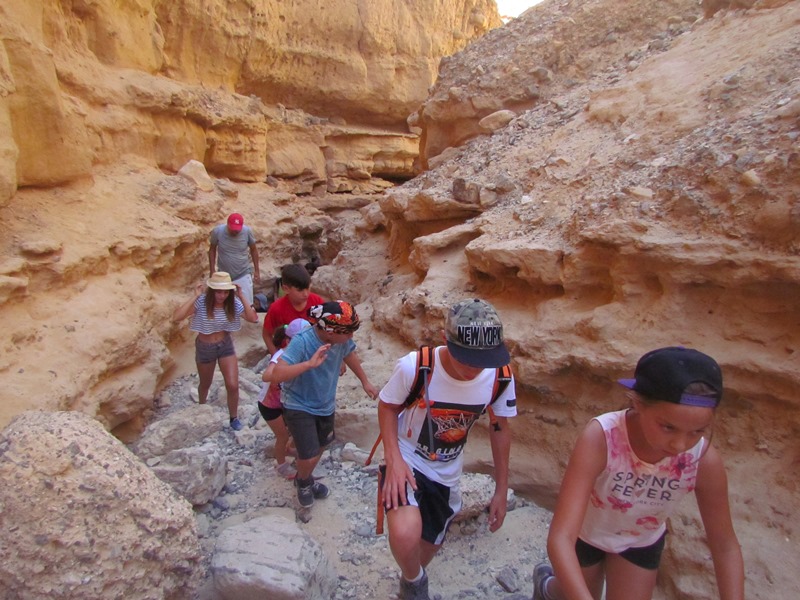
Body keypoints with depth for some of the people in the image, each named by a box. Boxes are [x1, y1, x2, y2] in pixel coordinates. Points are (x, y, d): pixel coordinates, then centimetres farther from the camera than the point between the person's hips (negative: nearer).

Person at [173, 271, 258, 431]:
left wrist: (241, 297, -27)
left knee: (233, 385, -5)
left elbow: (253, 318, -26)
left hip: (226, 345, 1)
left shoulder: (233, 303, -17)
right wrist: (195, 296, -35)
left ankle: (234, 418, 21)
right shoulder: (201, 302, -25)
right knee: (205, 384, 22)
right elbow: (176, 317, -36)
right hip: (204, 347, -1)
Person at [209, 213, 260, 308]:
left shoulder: (247, 231, -16)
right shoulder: (217, 231, -17)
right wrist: (212, 271, -1)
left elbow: (253, 250, 0)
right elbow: (212, 250, -1)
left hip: (243, 275, -1)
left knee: (247, 305, 0)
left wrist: (256, 271, 2)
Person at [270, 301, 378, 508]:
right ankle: (303, 482, 30)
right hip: (299, 405, -6)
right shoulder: (301, 341, -33)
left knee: (320, 446, 23)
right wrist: (309, 363, -49)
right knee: (309, 457, -8)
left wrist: (365, 382, 17)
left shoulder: (342, 338, -17)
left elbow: (349, 354, 7)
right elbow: (277, 375, -39)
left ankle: (306, 479, 54)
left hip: (326, 404, 6)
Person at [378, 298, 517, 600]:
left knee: (429, 547, 20)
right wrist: (394, 459, -25)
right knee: (405, 535, -31)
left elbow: (500, 427, -3)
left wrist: (501, 489, 2)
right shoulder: (413, 366, -30)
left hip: (447, 474, 4)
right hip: (407, 461, -3)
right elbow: (387, 407, -11)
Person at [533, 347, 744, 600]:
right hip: (583, 534, -2)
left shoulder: (705, 460, -31)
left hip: (641, 544, 2)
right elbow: (560, 538, -45)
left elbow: (726, 547, -15)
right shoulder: (600, 437, -42)